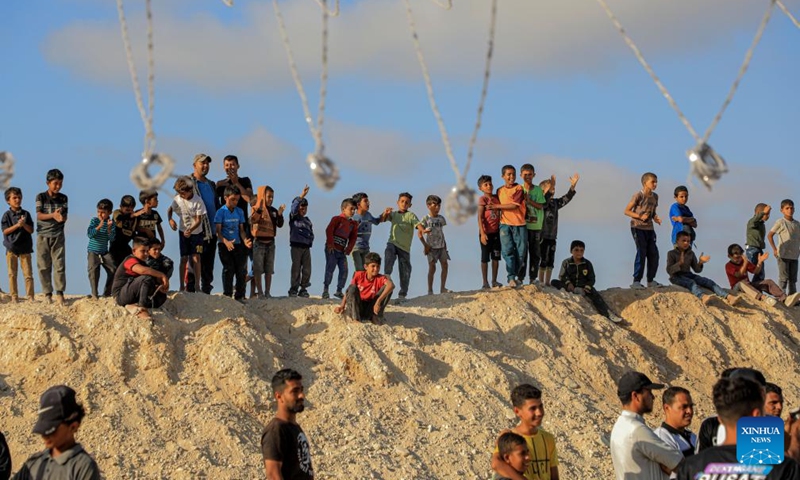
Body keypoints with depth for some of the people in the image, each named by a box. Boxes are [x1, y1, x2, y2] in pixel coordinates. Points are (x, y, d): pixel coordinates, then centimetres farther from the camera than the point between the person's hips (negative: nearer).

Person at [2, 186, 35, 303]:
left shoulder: (26, 214, 5)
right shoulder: (7, 215, 1)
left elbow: (31, 230, 2)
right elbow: (5, 231, -6)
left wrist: (24, 224, -16)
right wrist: (17, 225, -16)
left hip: (25, 248, 1)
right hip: (11, 249, -1)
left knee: (28, 273, -2)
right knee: (12, 274, 2)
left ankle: (30, 297, 1)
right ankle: (14, 296, 8)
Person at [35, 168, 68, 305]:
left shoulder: (63, 198, 5)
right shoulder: (41, 197, -1)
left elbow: (65, 216, -1)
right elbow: (39, 215, -10)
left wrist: (61, 217, -26)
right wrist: (53, 215, -27)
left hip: (58, 235, 1)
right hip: (43, 235, -1)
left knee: (59, 264, -6)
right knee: (44, 266, 0)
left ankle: (60, 292, -2)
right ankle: (47, 293, 7)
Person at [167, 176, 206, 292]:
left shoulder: (198, 201, -19)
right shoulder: (177, 199, -8)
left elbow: (198, 220, -18)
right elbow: (170, 209, 10)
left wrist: (190, 230, -34)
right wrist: (170, 219, -11)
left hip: (196, 232, -3)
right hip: (183, 232, 3)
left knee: (196, 258, -10)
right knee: (184, 258, 2)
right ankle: (182, 286, 6)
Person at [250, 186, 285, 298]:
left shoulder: (274, 210, 9)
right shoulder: (256, 208, -7)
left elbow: (280, 225, 2)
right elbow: (252, 220, -26)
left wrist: (280, 214, -13)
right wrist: (259, 208, -38)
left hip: (270, 242, 5)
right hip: (259, 242, -5)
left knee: (269, 270, 7)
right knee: (258, 269, -4)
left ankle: (267, 292, 12)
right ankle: (260, 292, 0)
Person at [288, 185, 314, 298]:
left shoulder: (307, 220, 18)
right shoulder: (294, 217, 2)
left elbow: (311, 233, 25)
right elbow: (294, 207, -17)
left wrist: (310, 240, 5)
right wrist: (301, 196, -26)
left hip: (306, 247, 5)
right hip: (296, 246, -5)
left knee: (307, 269, 0)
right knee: (296, 268, -7)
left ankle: (303, 289, 7)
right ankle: (294, 290, -4)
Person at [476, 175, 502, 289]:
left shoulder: (497, 198, 6)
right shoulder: (482, 199, -9)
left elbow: (500, 214, 14)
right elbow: (480, 217, -13)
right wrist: (482, 233, -19)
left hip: (496, 232, 5)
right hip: (486, 232, -5)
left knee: (496, 257, 9)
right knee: (485, 258, 3)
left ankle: (494, 281, 19)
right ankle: (485, 283, 8)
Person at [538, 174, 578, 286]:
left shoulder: (555, 202, 13)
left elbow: (566, 198, 9)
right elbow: (545, 199, -29)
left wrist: (573, 186, -2)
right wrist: (550, 187, -43)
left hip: (552, 236, 7)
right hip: (543, 235, -7)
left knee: (551, 260, 10)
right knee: (543, 260, -4)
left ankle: (547, 282, 16)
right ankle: (541, 282, 2)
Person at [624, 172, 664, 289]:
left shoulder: (655, 196, 10)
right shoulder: (638, 196, -11)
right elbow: (627, 211, -10)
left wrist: (655, 217, 0)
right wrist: (640, 216, -21)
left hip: (649, 228, 7)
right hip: (638, 227, -7)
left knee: (653, 253, 3)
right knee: (641, 252, -12)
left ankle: (651, 280, 15)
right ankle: (636, 281, -8)